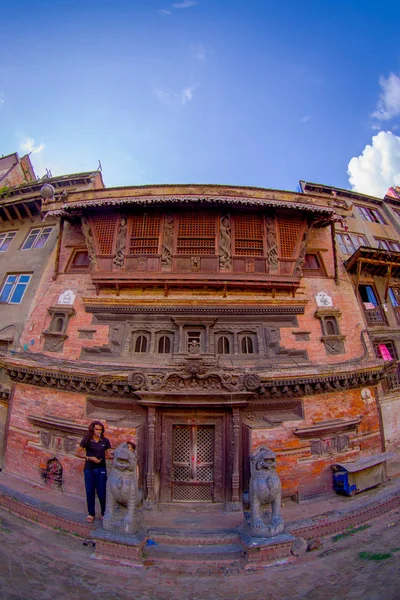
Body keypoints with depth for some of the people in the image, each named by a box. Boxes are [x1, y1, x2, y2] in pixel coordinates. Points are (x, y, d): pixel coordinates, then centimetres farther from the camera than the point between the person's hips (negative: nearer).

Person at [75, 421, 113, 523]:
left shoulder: (105, 441, 2)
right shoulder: (86, 440, -3)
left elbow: (109, 455, 5)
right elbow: (77, 453, -2)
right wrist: (90, 458, -13)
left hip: (101, 469, 0)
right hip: (89, 469, 0)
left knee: (101, 492, 1)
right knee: (90, 492, 7)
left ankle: (104, 513, 20)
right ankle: (91, 514, 27)